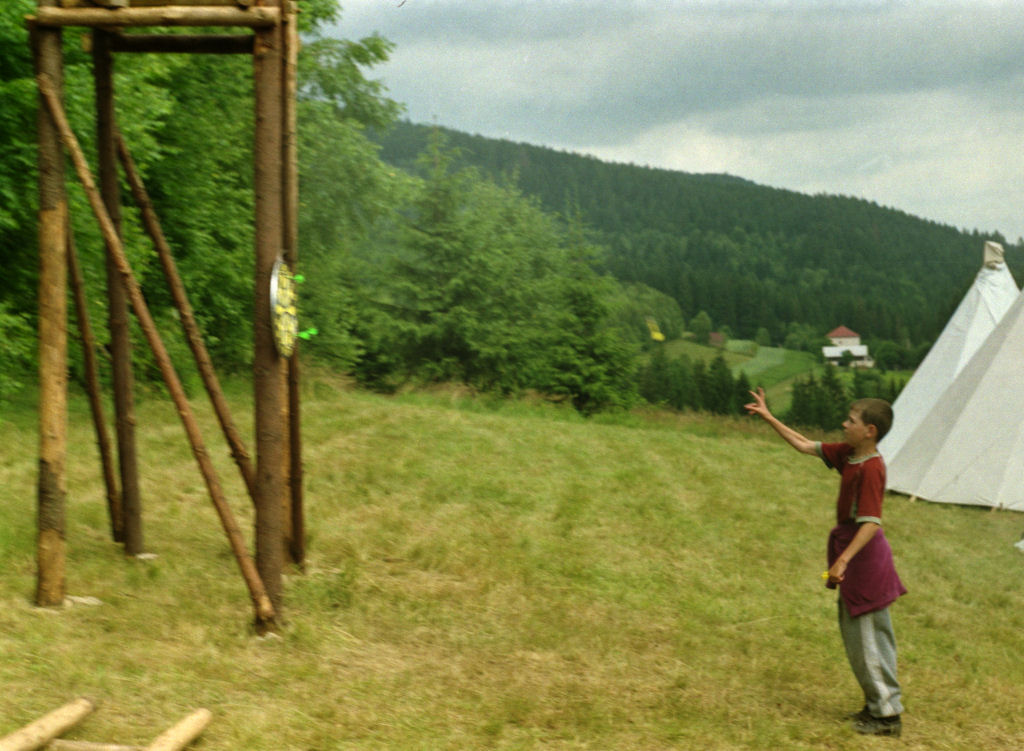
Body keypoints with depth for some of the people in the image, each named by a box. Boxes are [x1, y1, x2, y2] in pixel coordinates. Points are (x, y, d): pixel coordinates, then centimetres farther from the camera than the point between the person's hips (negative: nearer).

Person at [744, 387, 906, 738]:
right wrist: (768, 417, 14)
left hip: (864, 555, -10)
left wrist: (843, 560, -34)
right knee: (859, 633, 17)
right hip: (856, 553, 10)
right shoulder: (847, 455, 4)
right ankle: (878, 705, 27)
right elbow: (804, 445, 14)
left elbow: (870, 523, -27)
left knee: (865, 636, -2)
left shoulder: (870, 469, -23)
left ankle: (888, 715, 8)